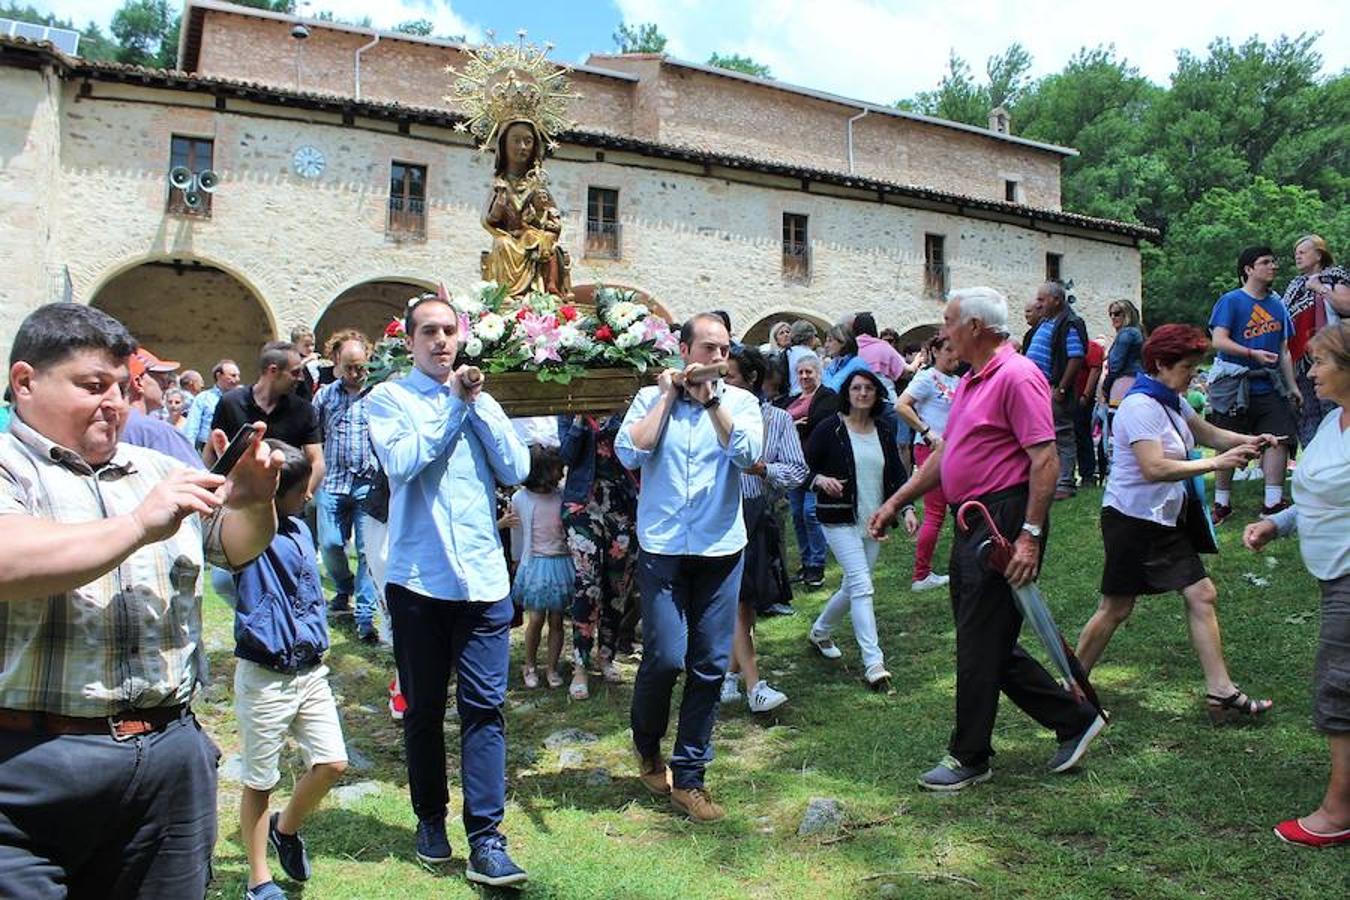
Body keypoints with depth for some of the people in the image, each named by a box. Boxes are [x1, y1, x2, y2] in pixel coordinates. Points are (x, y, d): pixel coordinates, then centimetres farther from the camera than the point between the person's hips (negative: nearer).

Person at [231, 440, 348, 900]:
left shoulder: (300, 528, 8)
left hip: (311, 670, 6)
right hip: (264, 678, -6)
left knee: (332, 763, 3)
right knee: (259, 781, 8)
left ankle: (286, 828, 31)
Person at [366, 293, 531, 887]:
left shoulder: (480, 400, 13)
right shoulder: (389, 398, 3)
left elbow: (517, 470, 0)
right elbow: (402, 461, -16)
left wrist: (479, 404, -5)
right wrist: (453, 403, -9)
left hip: (483, 577, 2)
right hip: (418, 577, -2)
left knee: (484, 707, -1)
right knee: (423, 708, 11)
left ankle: (486, 839, 4)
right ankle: (430, 819, 29)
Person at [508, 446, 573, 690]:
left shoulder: (562, 496, -1)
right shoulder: (520, 498, -5)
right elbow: (517, 535, 7)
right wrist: (518, 563, 15)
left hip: (561, 562, 2)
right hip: (535, 563, -1)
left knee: (556, 619, 5)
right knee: (536, 619, 0)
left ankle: (552, 668, 18)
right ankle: (530, 666, 20)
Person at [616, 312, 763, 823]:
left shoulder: (739, 401, 7)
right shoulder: (650, 398, 5)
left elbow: (749, 454, -11)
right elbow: (629, 453, -10)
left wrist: (710, 398, -9)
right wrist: (668, 397, -5)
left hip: (721, 548, 2)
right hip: (663, 547, -2)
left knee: (710, 666, 4)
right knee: (666, 657, -9)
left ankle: (687, 776, 19)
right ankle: (647, 746, 23)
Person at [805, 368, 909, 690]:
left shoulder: (884, 432, 8)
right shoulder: (829, 429, -6)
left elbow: (897, 474, 9)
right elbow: (804, 466, -4)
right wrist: (820, 479, -24)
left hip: (874, 521, 6)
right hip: (840, 521, -6)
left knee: (853, 587, 14)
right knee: (862, 586, -14)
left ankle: (819, 632, 39)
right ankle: (873, 662, -11)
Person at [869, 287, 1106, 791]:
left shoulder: (1017, 376, -13)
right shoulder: (970, 382, 17)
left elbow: (1045, 459, -19)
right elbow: (944, 454, 22)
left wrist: (1030, 535, -24)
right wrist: (895, 503, 20)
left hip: (1005, 519, -10)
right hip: (972, 524, 10)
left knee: (982, 643, -1)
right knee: (989, 643, 15)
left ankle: (969, 758, 14)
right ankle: (1075, 720, 28)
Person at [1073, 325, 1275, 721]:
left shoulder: (1172, 402, 11)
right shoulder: (1140, 406, -19)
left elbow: (1210, 434, 16)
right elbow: (1154, 468, -28)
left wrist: (1248, 442, -3)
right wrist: (1214, 463, -24)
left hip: (1165, 520, 9)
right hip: (1131, 520, -9)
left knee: (1202, 595, 3)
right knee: (1116, 608, -1)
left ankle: (1220, 693, 7)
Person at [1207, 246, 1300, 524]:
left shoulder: (1277, 304, 14)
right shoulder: (1231, 301, -4)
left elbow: (1284, 351, 16)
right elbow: (1218, 341, -13)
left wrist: (1292, 386, 11)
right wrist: (1253, 353, -24)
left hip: (1269, 386, 5)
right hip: (1234, 386, -5)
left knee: (1279, 439, -7)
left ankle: (1273, 502, -1)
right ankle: (1222, 505, 14)